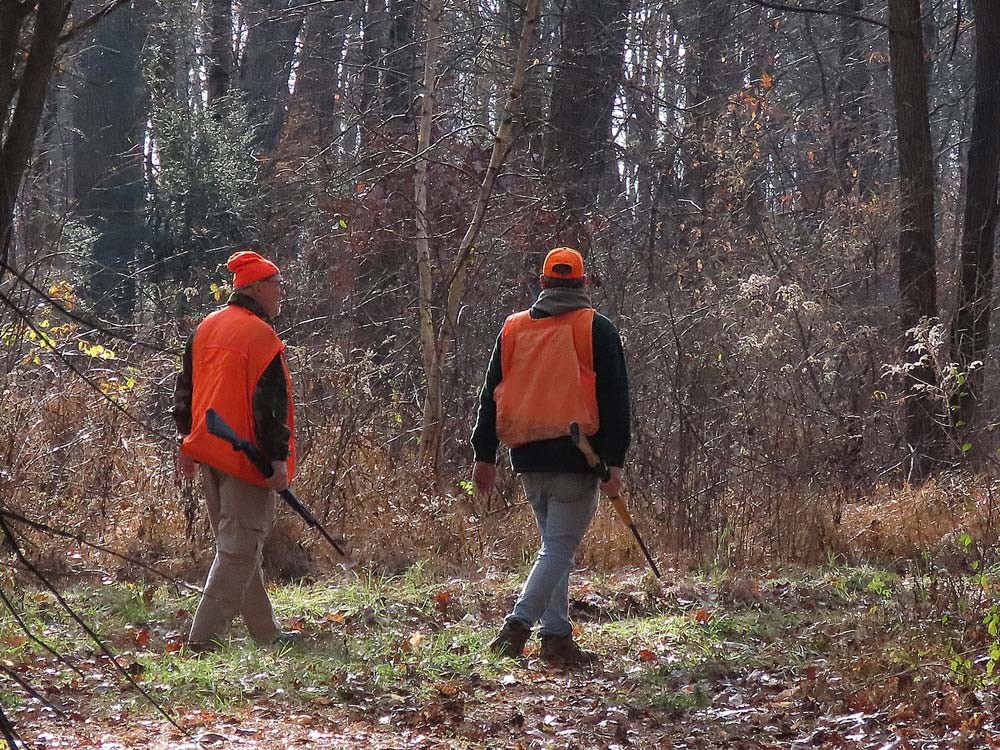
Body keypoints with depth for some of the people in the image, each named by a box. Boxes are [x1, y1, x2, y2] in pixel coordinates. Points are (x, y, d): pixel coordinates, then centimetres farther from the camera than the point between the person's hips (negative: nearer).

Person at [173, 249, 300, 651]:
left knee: (235, 542, 15)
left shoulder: (205, 328, 13)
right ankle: (204, 635, -12)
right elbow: (270, 402, -18)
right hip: (245, 453, -9)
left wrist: (186, 440, 23)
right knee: (239, 545, -6)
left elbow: (185, 389, 18)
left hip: (208, 450, 9)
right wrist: (278, 458, -18)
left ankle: (265, 630, 24)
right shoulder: (259, 334, -13)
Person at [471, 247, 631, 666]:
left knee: (554, 545, 16)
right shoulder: (596, 330, -1)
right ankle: (518, 625, -19)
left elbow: (492, 394, 12)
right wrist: (614, 462, -5)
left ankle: (557, 637, 12)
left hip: (528, 458, 5)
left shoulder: (513, 329, 11)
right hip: (576, 458, -5)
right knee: (560, 548, -4)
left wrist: (484, 456, 15)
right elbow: (614, 399, -5)